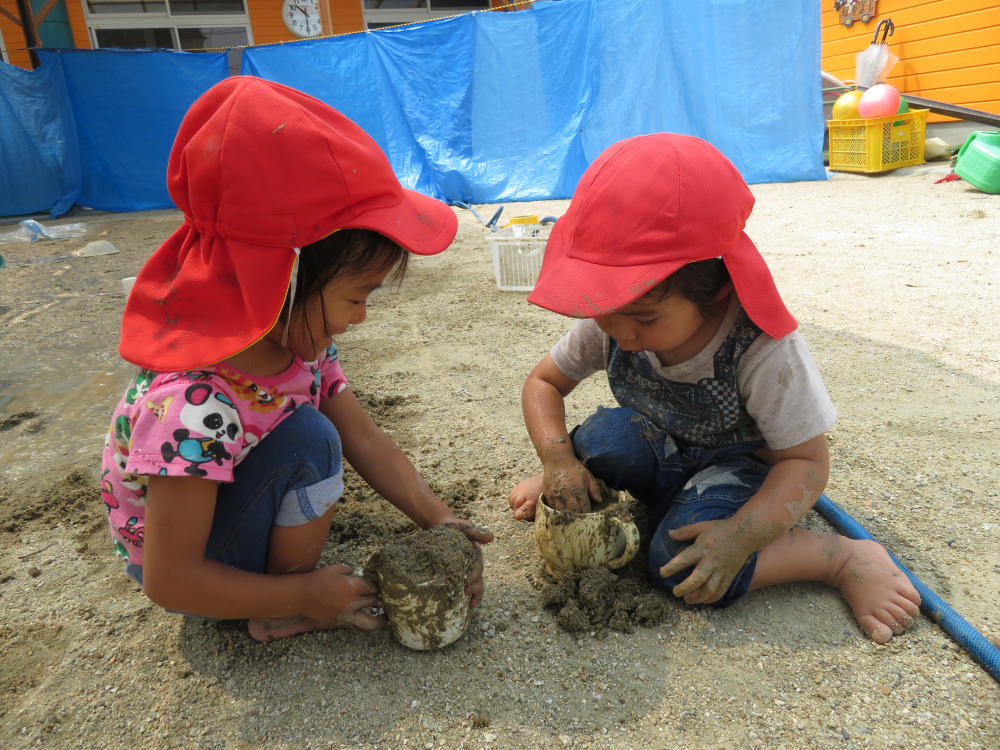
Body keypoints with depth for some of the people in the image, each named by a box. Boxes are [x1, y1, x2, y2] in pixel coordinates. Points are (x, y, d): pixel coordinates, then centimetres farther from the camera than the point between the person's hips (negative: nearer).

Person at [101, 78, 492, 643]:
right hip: (184, 572, -8)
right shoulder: (194, 409, -38)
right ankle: (286, 615, -6)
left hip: (227, 509, 8)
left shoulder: (300, 342, -14)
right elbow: (170, 580, -29)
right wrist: (305, 595, -21)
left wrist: (437, 518, -13)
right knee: (308, 439, -28)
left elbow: (365, 440, -6)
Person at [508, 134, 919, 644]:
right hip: (661, 454, 4)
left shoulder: (762, 352, -31)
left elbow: (806, 461, -23)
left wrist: (740, 535, -39)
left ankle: (847, 559, -12)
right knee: (605, 437, -31)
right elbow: (543, 382, -5)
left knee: (683, 563, -33)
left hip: (740, 467, -4)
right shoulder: (606, 325, -19)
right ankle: (580, 485, 3)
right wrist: (559, 460, -23)